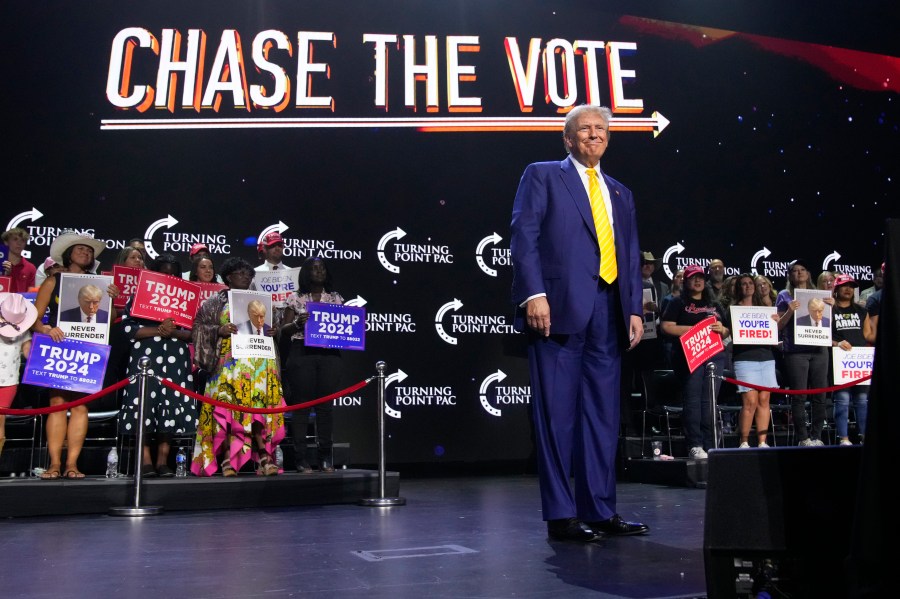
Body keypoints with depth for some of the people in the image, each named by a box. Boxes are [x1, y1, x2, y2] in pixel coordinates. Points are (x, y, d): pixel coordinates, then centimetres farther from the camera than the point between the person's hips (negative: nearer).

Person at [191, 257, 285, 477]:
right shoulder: (217, 301, 9)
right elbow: (200, 325, 3)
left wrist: (272, 333, 5)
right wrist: (219, 330, -13)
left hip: (259, 364, 3)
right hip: (230, 361, -3)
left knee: (258, 406, -6)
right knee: (228, 406, -11)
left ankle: (264, 456, -8)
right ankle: (227, 459, -9)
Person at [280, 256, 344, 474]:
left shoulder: (336, 298, 13)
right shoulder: (295, 298, 7)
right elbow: (284, 329, 5)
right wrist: (297, 324, -14)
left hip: (330, 355, 2)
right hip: (302, 354, -2)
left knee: (326, 405, 3)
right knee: (301, 405, -2)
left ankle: (325, 457, 11)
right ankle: (301, 457, 4)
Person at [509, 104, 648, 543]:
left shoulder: (620, 193, 25)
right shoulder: (542, 176, 8)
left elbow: (631, 257, 21)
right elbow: (523, 237, -4)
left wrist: (635, 309, 9)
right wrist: (534, 294, -16)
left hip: (608, 314, 6)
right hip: (559, 308, -6)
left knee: (603, 414, 6)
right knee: (557, 413, -4)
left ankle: (600, 510, 14)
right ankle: (561, 515, 2)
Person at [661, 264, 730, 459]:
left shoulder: (715, 304, 22)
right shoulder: (678, 303, 8)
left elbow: (727, 331, 22)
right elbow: (667, 326, -5)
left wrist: (721, 329, -2)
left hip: (715, 355, 4)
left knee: (710, 401, 2)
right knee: (692, 400, -10)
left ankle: (709, 446, 6)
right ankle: (694, 446, -10)